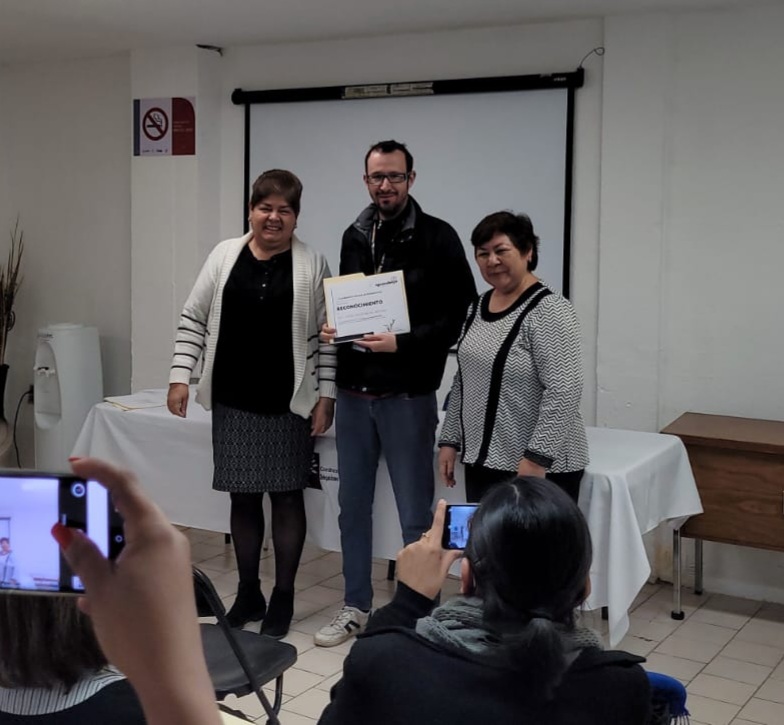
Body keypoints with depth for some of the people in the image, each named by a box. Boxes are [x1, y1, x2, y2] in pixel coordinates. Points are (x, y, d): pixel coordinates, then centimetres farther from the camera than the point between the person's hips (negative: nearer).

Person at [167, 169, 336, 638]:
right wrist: (180, 376, 1)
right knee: (243, 497, 9)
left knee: (287, 495, 4)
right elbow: (194, 320, 8)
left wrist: (326, 394, -7)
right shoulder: (225, 255, 5)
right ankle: (248, 593, 24)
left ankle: (283, 597, 18)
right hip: (234, 402, 3)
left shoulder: (313, 264, -2)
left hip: (290, 404, -2)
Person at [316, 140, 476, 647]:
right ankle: (357, 607, 28)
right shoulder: (354, 237, 10)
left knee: (415, 515, 3)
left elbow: (460, 315, -10)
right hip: (354, 394, 6)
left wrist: (403, 343, -20)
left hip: (408, 397, -5)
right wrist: (334, 327, -2)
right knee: (353, 506, 13)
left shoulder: (438, 238, -6)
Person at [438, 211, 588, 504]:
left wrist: (536, 459, -24)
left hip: (541, 467, -8)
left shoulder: (549, 311, -15)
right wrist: (449, 441, 12)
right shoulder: (478, 306, 10)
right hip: (482, 461, 8)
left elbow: (564, 391, -21)